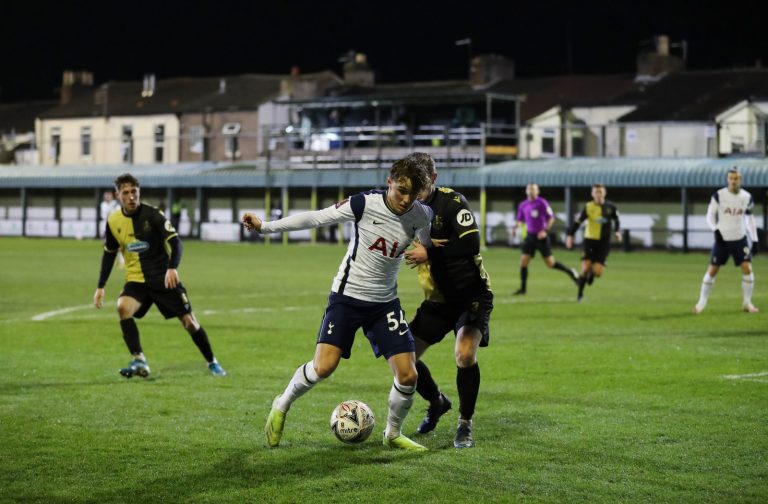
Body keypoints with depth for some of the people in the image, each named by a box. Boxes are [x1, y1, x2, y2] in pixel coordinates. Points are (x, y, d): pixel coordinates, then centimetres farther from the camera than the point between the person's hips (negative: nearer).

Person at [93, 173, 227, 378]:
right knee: (123, 307, -27)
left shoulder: (152, 214, -15)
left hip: (164, 278, -3)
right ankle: (139, 362, -28)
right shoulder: (113, 221, -2)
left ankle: (212, 363, 22)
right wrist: (100, 287, 9)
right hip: (136, 279, 3)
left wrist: (172, 268, -40)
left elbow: (174, 241, -23)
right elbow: (109, 254, 12)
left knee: (189, 321, 0)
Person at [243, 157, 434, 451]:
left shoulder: (421, 216, -8)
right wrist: (265, 227, -10)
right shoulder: (365, 204, -17)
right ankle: (281, 407, 12)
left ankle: (393, 434, 20)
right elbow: (316, 218, -10)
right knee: (323, 367, -17)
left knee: (408, 376, -7)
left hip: (385, 303, 3)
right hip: (347, 296, -3)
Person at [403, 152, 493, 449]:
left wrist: (428, 253, -29)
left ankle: (465, 425, -7)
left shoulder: (452, 201, -18)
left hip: (472, 296, -6)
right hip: (438, 300, 7)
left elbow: (471, 245, -30)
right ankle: (437, 402, 34)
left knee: (465, 353, -28)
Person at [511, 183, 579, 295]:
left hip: (541, 236, -5)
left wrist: (545, 231, -19)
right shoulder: (523, 205, 7)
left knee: (550, 263, -2)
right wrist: (515, 228, -1)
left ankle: (570, 272, 20)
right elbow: (520, 219, 19)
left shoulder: (542, 203, -10)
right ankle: (523, 288, 3)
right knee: (523, 261, -5)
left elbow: (551, 218, -10)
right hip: (530, 236, 5)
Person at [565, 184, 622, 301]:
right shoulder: (588, 207, -7)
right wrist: (570, 236, -13)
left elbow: (616, 220, 17)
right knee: (585, 268, -9)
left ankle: (592, 273, 31)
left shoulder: (610, 207, -2)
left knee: (597, 272, -9)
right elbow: (577, 221, -5)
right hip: (590, 240, -1)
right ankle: (580, 294, 10)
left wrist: (617, 231, 3)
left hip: (604, 243, 1)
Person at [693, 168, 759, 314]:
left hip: (740, 238, 2)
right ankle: (702, 302, 13)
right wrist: (715, 229, -18)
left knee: (747, 268, -10)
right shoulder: (719, 195, -8)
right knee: (712, 270, 0)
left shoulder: (747, 197, 1)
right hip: (722, 239, -2)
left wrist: (754, 238, 7)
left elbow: (749, 219, 11)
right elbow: (710, 215, -2)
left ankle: (747, 303, 4)